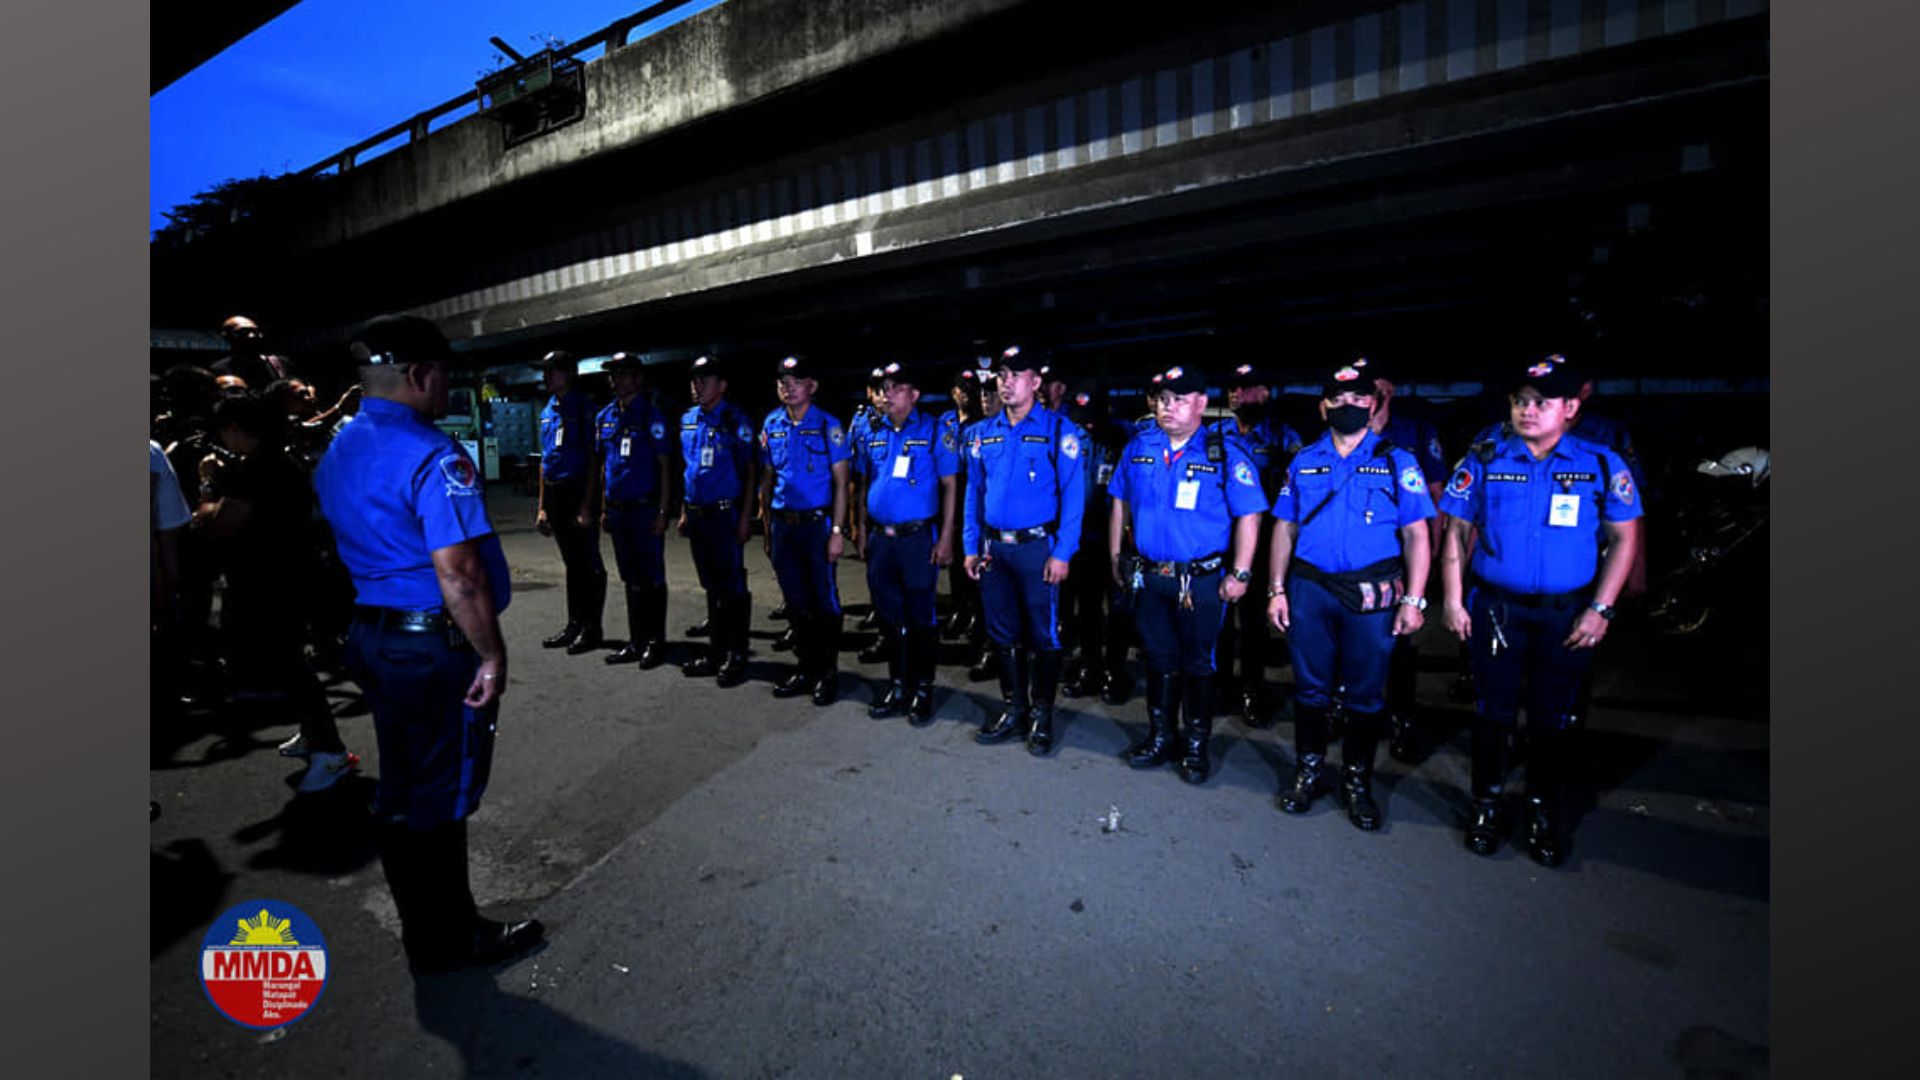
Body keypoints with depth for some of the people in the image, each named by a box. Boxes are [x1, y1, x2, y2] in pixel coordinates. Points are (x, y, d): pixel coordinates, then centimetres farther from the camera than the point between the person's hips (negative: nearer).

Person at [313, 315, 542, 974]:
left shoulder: (337, 452, 10)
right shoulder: (432, 456, -20)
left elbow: (356, 547, 17)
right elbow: (458, 574, -25)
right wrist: (491, 655, -17)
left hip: (372, 635, 10)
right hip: (437, 646, -9)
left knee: (402, 792, 19)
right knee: (442, 796, 5)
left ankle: (424, 927, 36)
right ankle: (448, 940, 23)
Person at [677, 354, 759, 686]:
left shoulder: (736, 421, -7)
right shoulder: (688, 420, 12)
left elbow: (749, 471, -9)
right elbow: (687, 469, 18)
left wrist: (745, 517, -13)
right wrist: (684, 512, 15)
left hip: (726, 515, -7)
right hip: (697, 516, 7)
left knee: (732, 586, 0)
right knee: (712, 586, 15)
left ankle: (736, 656, 10)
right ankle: (716, 652, 25)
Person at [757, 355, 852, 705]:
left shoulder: (828, 426, -6)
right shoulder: (771, 425, 8)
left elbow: (840, 483, -8)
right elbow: (767, 480, 14)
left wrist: (837, 531, -14)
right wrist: (768, 528, 11)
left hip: (817, 523, -5)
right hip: (783, 525, 5)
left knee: (824, 600, 4)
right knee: (796, 602, 13)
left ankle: (828, 672, 17)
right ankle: (805, 667, 27)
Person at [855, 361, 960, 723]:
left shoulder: (934, 432, -5)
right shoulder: (873, 433, 9)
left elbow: (950, 486, -5)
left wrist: (945, 538, -10)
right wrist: (862, 529, 11)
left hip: (918, 537, -5)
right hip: (880, 538, 5)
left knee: (920, 616, 4)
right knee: (889, 615, 13)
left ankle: (922, 689, 19)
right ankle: (897, 684, 28)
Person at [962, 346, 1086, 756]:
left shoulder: (1058, 429, -6)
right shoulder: (982, 433, 9)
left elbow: (1073, 495, -10)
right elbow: (974, 492, 12)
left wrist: (1062, 553, -15)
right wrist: (971, 547, 7)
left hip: (1037, 547, -4)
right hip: (993, 548, 5)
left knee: (1043, 634, 5)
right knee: (1004, 634, 13)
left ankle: (1041, 716, 21)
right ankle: (1013, 710, 29)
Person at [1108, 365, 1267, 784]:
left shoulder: (1226, 452, -9)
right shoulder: (1138, 447, 4)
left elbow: (1249, 515, -10)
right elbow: (1120, 503, 12)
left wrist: (1239, 574, -13)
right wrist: (1116, 556, 11)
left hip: (1202, 580, -4)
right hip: (1148, 576, 4)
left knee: (1197, 663, 9)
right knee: (1158, 658, 16)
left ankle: (1196, 745, 27)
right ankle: (1160, 737, 33)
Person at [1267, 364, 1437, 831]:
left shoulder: (1396, 461, 1)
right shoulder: (1304, 462, 8)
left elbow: (1416, 535, -1)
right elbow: (1284, 529, 9)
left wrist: (1413, 599, -8)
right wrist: (1277, 589, 3)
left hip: (1373, 594, -1)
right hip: (1308, 588, 2)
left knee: (1366, 693, 9)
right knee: (1310, 687, 11)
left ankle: (1357, 781, 26)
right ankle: (1309, 771, 28)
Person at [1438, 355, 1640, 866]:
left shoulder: (1602, 464, -2)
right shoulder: (1484, 458, -2)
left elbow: (1624, 539, 2)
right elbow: (1457, 531, 1)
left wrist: (1600, 608, -6)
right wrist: (1452, 600, -4)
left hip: (1567, 614, 0)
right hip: (1494, 607, 0)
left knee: (1553, 717, 11)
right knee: (1494, 711, 11)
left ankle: (1544, 814, 29)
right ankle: (1488, 806, 27)